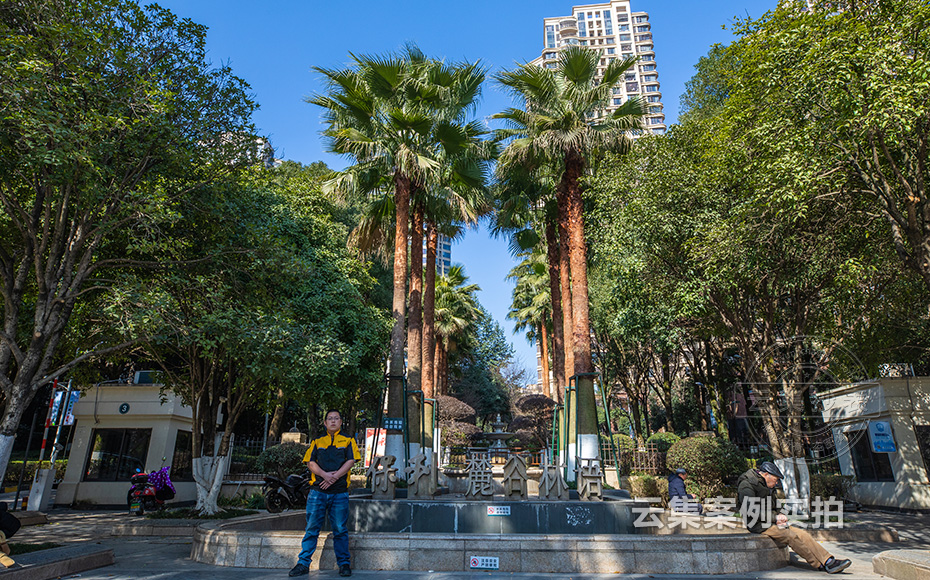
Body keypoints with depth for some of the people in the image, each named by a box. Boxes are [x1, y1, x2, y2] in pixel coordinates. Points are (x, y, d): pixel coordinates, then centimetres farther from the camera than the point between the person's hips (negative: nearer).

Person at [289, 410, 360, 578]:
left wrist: (335, 476, -13)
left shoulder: (348, 441, 10)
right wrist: (324, 474, -13)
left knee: (340, 530, 3)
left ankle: (344, 564, 12)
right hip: (317, 490, 1)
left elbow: (351, 461, -2)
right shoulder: (317, 442, 14)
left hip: (339, 492, -1)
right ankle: (303, 564, 11)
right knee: (312, 528, 3)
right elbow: (310, 462, 4)